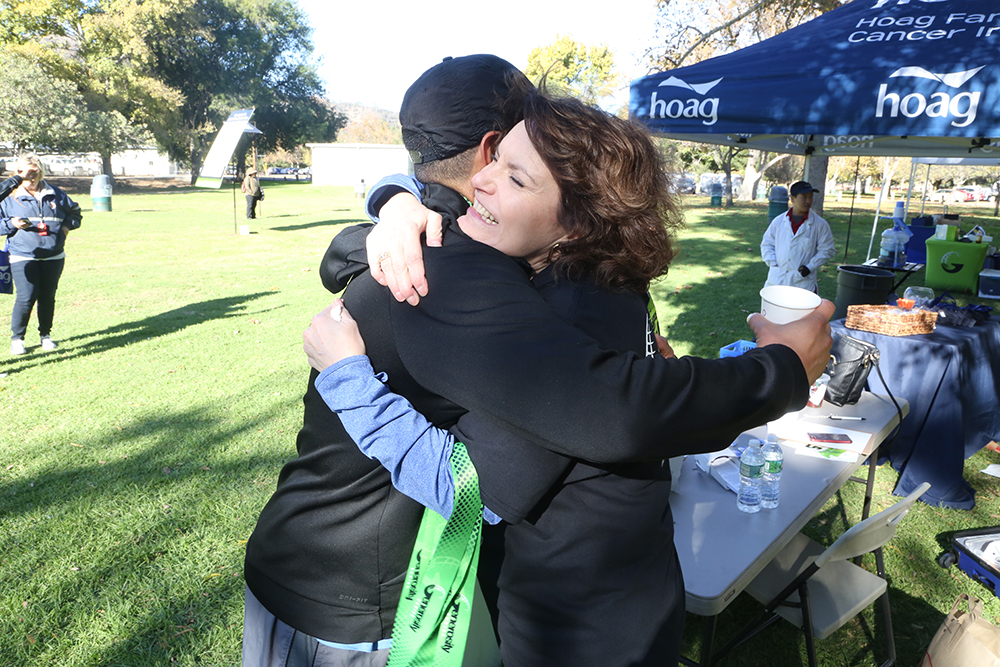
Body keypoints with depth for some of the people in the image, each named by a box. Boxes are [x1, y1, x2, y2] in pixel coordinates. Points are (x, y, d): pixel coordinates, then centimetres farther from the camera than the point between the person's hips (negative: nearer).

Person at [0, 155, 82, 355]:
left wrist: (67, 226, 4)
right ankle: (16, 338, 7)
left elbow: (74, 212, 22)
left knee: (48, 297, 8)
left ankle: (45, 335, 24)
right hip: (22, 257, -2)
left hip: (53, 257, 3)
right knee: (26, 297, -11)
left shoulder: (56, 195, 9)